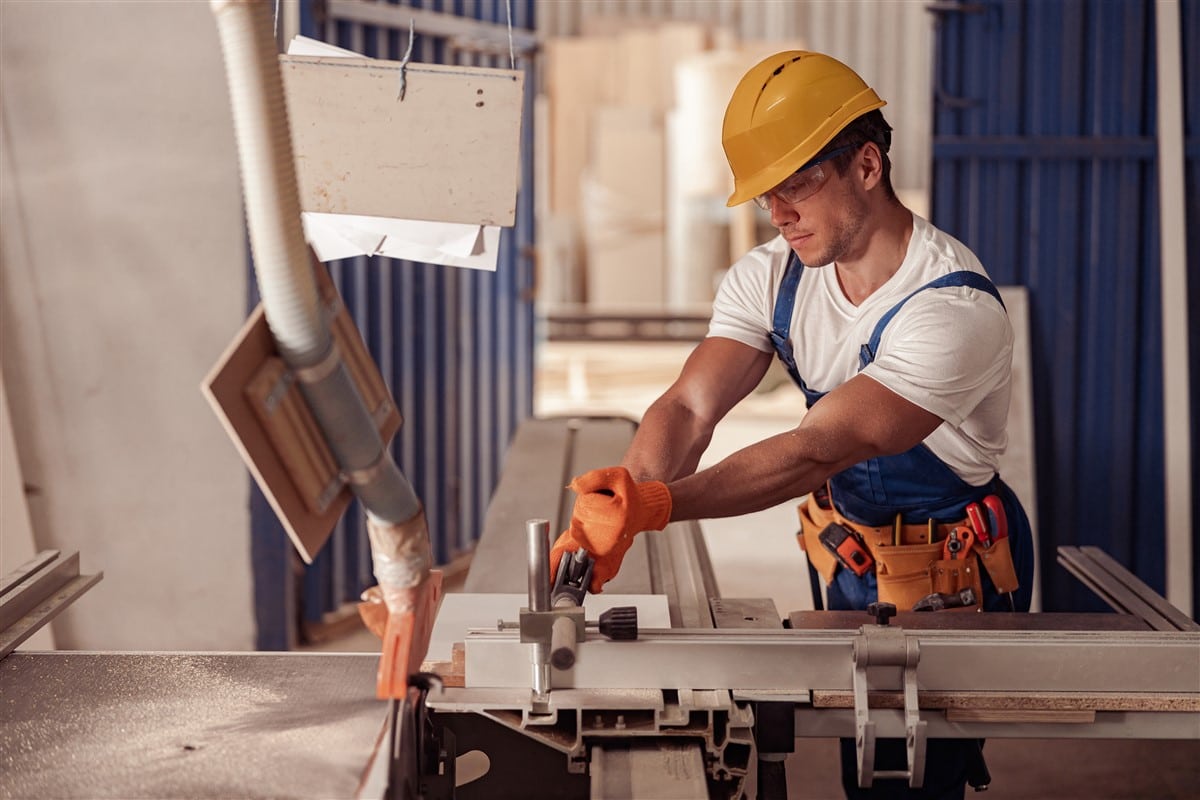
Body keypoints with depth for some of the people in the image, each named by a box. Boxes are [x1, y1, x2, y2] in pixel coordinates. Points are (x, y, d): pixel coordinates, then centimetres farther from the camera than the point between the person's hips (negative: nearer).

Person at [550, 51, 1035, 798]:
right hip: (848, 557, 6)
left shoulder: (953, 310, -32)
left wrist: (657, 505, -49)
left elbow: (815, 452, -38)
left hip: (948, 575, -6)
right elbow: (688, 408, -21)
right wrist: (620, 508, -42)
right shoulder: (772, 275, -9)